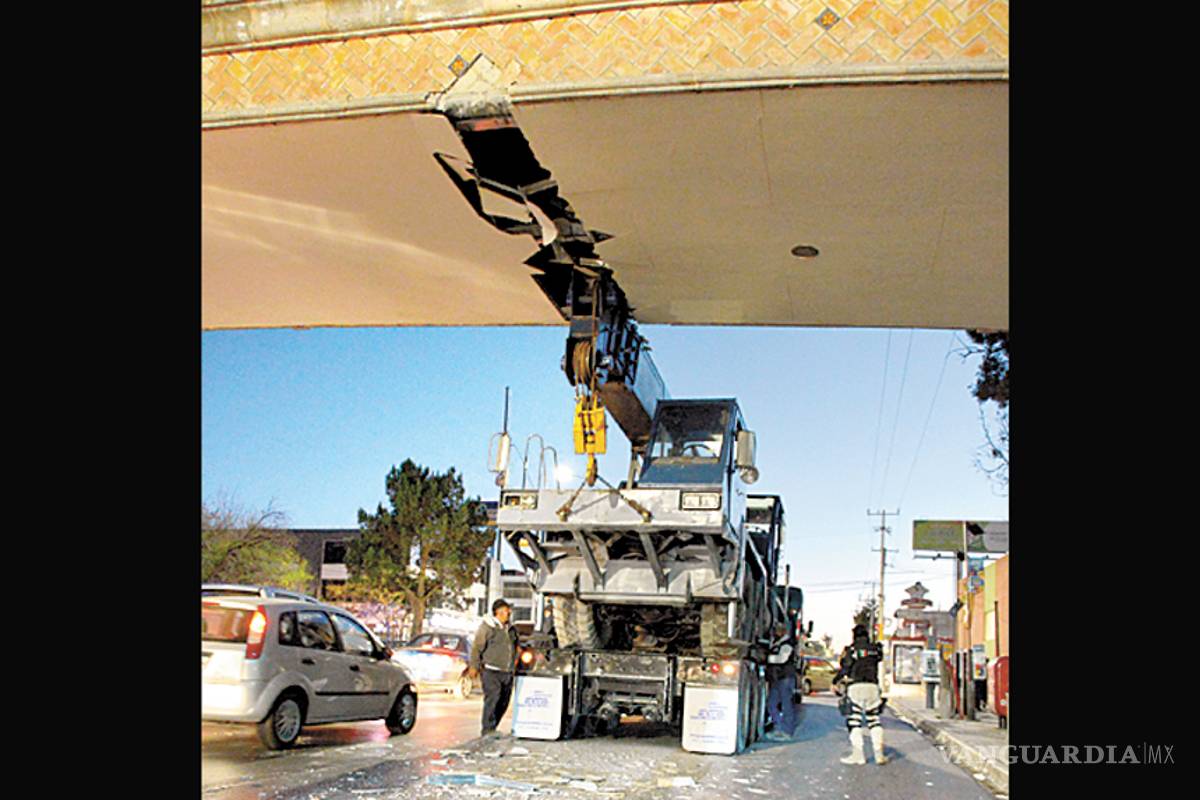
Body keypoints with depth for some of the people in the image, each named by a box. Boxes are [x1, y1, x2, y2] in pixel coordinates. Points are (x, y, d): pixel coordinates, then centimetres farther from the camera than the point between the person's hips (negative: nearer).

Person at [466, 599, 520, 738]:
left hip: (507, 672, 7)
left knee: (504, 701, 7)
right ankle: (488, 729, -12)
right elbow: (476, 648, -5)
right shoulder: (487, 627, -5)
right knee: (492, 698, -15)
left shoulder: (511, 629, 16)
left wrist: (514, 667, 23)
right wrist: (474, 666, -8)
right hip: (491, 671, -7)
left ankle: (492, 728, 19)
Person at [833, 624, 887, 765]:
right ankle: (879, 754, 8)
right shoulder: (875, 648, 9)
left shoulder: (852, 649, 0)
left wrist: (835, 680, 7)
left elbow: (845, 669, -4)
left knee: (854, 721, 2)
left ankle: (857, 754, -2)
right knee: (874, 719, 13)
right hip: (872, 686, 3)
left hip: (856, 686, -3)